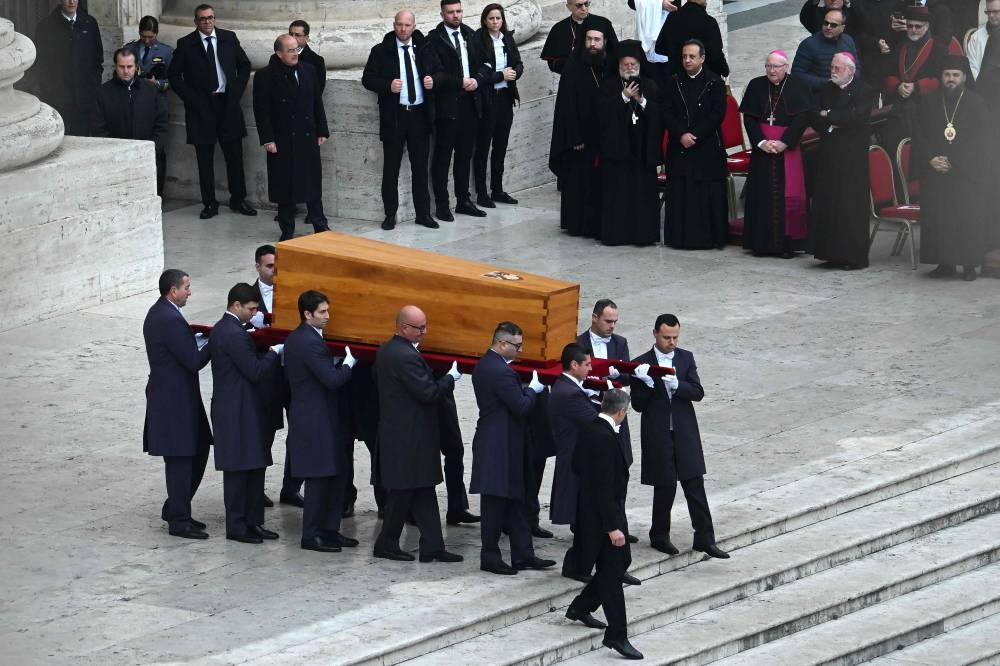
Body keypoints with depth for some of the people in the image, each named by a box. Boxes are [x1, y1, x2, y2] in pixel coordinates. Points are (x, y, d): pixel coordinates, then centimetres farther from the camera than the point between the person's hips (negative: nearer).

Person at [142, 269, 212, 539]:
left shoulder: (157, 313, 10)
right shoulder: (171, 320, -22)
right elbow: (194, 361, -22)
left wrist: (200, 339, 3)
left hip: (168, 393, 10)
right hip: (175, 400, -10)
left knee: (198, 451, 17)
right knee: (180, 460, -1)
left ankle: (174, 510, 26)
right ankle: (179, 521, 8)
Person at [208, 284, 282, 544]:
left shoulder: (222, 329, 12)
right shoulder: (234, 335, -21)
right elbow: (256, 371, -20)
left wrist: (266, 354, 7)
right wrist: (274, 352, -7)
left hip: (238, 409, 10)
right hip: (237, 413, -10)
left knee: (255, 467, 13)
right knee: (238, 469, -1)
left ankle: (252, 522, 19)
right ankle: (236, 526, 6)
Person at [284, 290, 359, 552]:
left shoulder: (295, 339, 12)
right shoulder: (310, 343, -20)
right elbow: (332, 379, -24)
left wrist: (337, 363, 9)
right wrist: (348, 363, -7)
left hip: (316, 418, 10)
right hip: (316, 420, -10)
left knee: (337, 475, 14)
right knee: (319, 478, -2)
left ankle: (329, 530, 19)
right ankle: (311, 536, 5)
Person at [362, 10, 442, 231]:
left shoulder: (424, 49, 8)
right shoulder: (381, 51, -1)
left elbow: (439, 72, 17)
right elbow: (367, 79, -1)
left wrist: (433, 80, -6)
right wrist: (388, 86, -18)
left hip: (420, 115, 2)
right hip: (394, 116, -2)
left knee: (420, 166, 8)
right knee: (391, 168, 2)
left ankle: (423, 213, 16)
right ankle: (390, 215, 9)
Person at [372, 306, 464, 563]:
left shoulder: (385, 351, 8)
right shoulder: (406, 357, -22)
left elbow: (378, 385, 20)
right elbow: (429, 393, -23)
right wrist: (451, 378, -7)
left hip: (393, 428, 10)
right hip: (410, 436, -10)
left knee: (423, 493, 10)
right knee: (404, 491, 2)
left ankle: (432, 547, 11)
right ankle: (387, 543, 13)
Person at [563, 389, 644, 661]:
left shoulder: (589, 430, 4)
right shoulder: (605, 437, -25)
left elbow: (577, 466, 17)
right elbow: (605, 486, -25)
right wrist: (612, 526, -24)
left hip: (590, 511, 10)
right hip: (605, 514, -10)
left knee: (621, 561, 21)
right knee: (612, 572, -4)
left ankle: (580, 608, 31)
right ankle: (616, 635, 0)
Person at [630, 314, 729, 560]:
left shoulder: (686, 358, 5)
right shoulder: (642, 364, -3)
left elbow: (698, 392, -4)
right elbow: (638, 405, -4)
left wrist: (676, 385, -21)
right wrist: (647, 384, -21)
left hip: (685, 433, 2)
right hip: (658, 436, -2)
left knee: (695, 486, 2)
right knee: (665, 487, 3)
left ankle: (705, 539, 6)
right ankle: (659, 536, 21)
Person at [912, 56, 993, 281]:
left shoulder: (977, 104, 0)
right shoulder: (928, 103, 10)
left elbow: (982, 142, -4)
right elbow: (918, 137, 9)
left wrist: (953, 163, -11)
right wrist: (930, 159, -8)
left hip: (968, 175, -3)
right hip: (934, 174, 3)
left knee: (969, 219, -6)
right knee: (937, 219, -1)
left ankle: (969, 264, 1)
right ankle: (945, 263, 5)